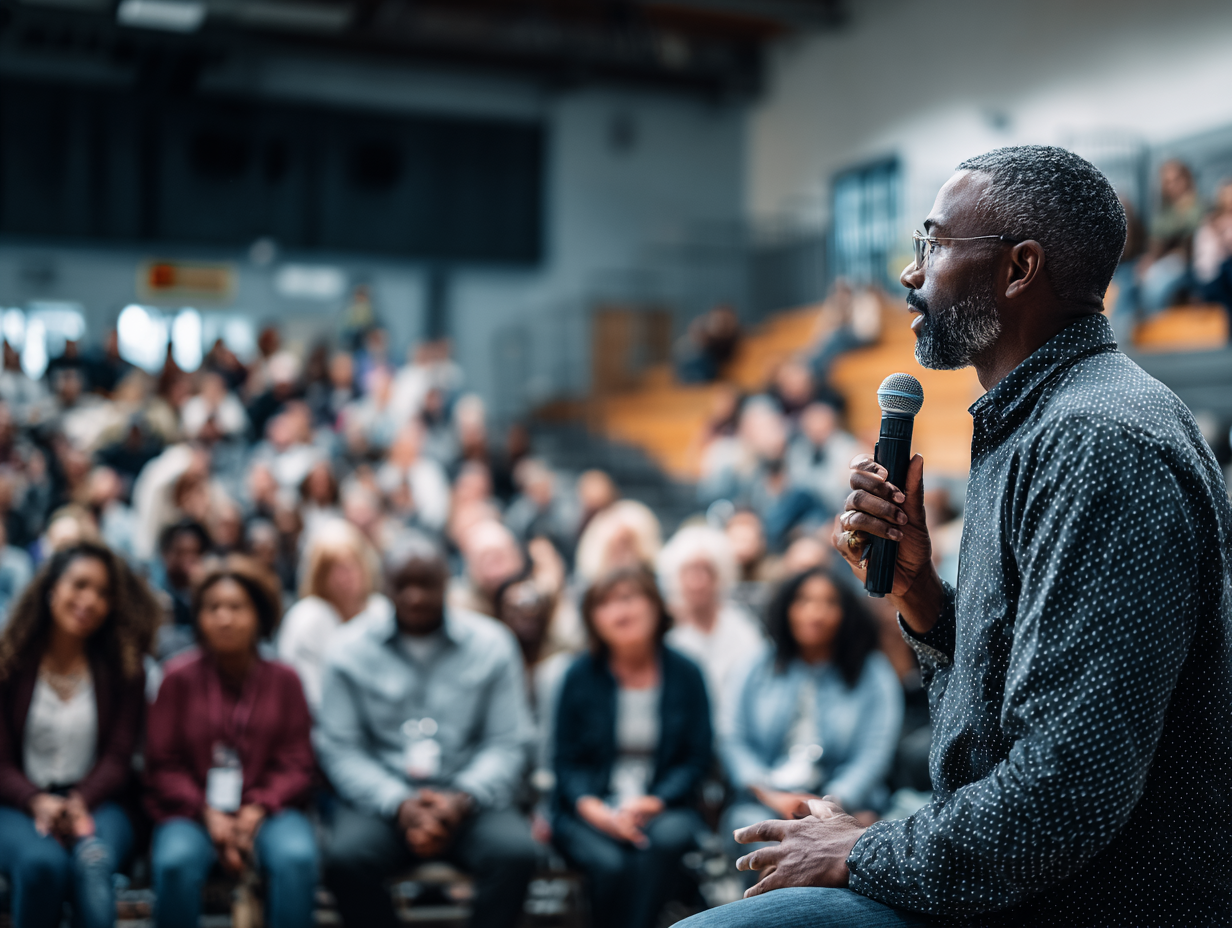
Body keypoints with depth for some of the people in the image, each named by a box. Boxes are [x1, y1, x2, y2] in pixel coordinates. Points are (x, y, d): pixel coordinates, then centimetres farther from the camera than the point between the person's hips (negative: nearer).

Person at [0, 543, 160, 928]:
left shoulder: (124, 669, 8)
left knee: (93, 863, -35)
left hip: (94, 803, 1)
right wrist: (38, 803, -19)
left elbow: (117, 759, 2)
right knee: (41, 862, -35)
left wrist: (80, 802, -18)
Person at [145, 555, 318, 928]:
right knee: (176, 862, -34)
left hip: (266, 809, 1)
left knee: (296, 858, -32)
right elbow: (162, 764, 3)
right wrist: (206, 812, -12)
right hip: (192, 810, -1)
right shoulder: (180, 676, 3)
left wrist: (258, 808, -13)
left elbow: (297, 763, 4)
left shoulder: (283, 679, 6)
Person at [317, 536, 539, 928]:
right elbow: (339, 749, 0)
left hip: (468, 798, 0)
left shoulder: (490, 643, 6)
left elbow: (509, 743, 3)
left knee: (516, 852, -31)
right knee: (344, 858, -32)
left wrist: (463, 800, -15)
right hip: (381, 799, 0)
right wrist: (399, 805, -15)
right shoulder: (351, 649, 5)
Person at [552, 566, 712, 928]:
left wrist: (652, 803, -13)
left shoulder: (685, 674, 4)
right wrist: (593, 809, -15)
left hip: (661, 806, 0)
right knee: (610, 863, -32)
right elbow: (567, 760, 5)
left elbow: (696, 759, 3)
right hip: (591, 811, 0)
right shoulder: (581, 676, 4)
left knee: (668, 836, -35)